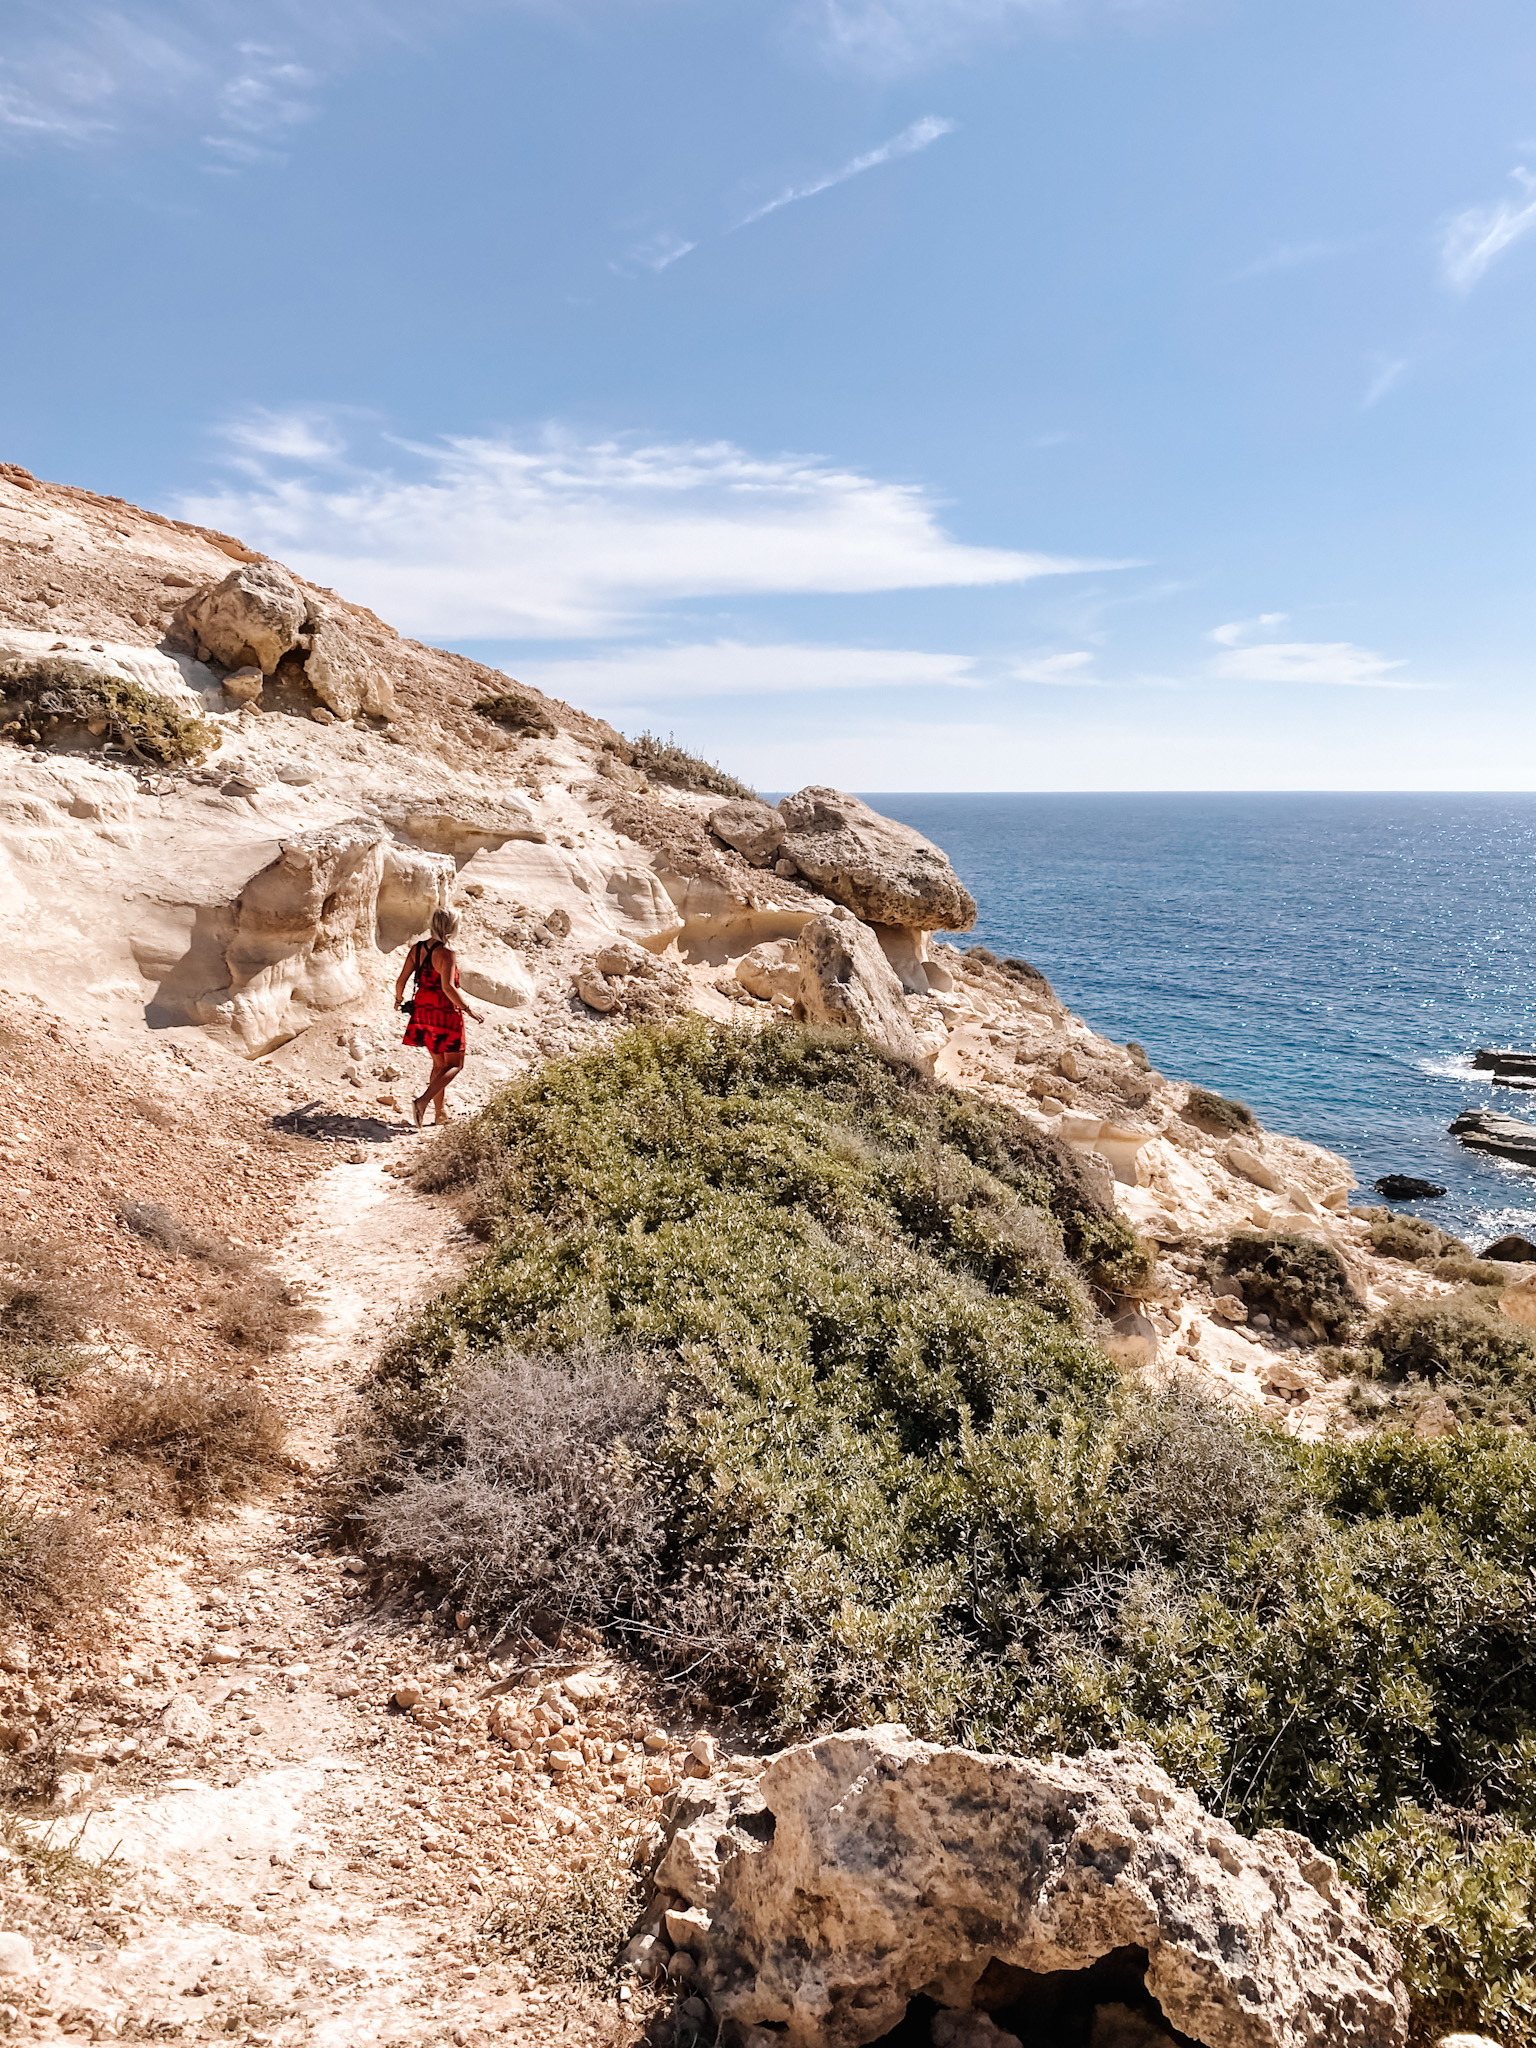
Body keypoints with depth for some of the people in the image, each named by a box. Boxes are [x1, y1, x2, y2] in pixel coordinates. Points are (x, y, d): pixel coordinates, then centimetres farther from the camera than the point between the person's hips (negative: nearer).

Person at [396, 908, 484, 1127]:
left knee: (439, 1063, 20)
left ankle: (441, 1111, 24)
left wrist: (399, 1000, 25)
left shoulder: (417, 948, 5)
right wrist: (468, 1010, -17)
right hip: (445, 1011, -8)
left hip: (422, 1009, 8)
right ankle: (423, 1100, -15)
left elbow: (402, 979, 7)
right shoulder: (445, 952, -16)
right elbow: (447, 987, -24)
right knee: (455, 1065, 3)